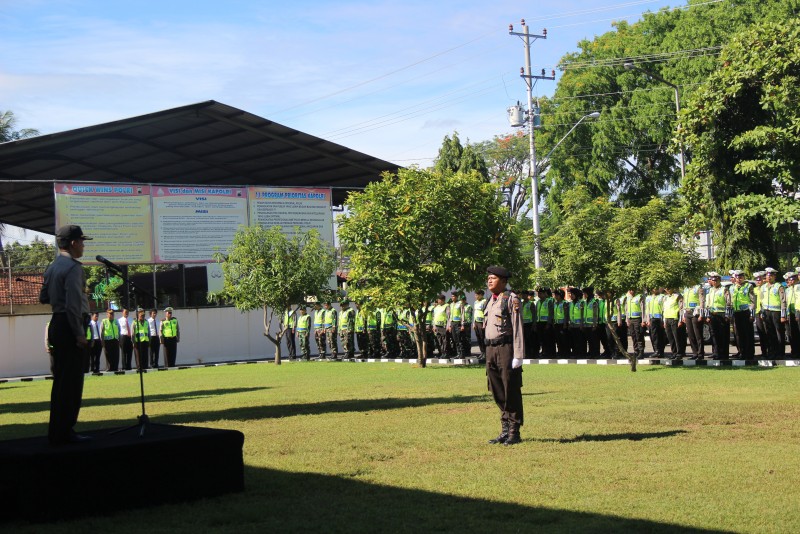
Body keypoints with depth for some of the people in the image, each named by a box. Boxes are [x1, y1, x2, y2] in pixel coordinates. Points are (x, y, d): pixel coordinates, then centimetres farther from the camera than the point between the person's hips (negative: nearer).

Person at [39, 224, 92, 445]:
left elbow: (43, 297, 20)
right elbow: (73, 304, -21)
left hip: (57, 324, 10)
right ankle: (63, 433, -5)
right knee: (71, 381, -6)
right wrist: (79, 334, -20)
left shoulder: (52, 267, 13)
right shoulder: (73, 267, -15)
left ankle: (57, 431, 19)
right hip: (70, 326, -10)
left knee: (61, 379, 14)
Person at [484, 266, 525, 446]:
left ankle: (514, 433, 5)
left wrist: (518, 356, -17)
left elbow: (518, 328, -12)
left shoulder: (511, 299, -7)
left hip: (506, 347, -8)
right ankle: (505, 431, 20)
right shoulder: (490, 301, 16)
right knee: (498, 393, 11)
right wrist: (489, 354, 15)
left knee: (511, 392, -1)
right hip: (491, 349, 8)